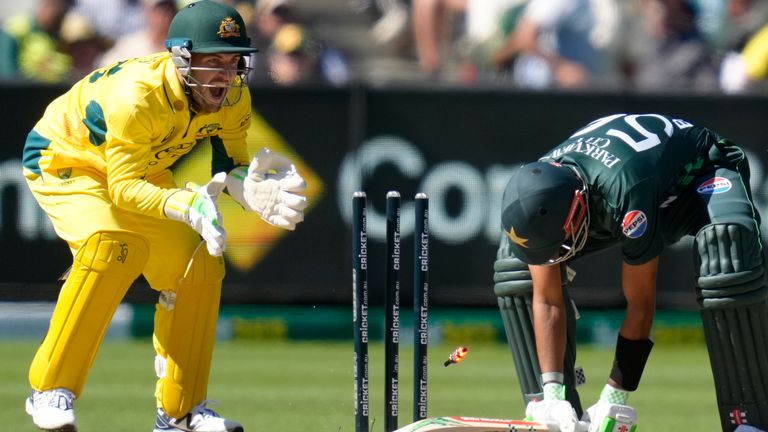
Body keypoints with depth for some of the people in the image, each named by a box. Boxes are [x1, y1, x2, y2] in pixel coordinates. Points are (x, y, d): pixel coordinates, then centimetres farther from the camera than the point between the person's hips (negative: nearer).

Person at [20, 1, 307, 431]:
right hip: (62, 160, -7)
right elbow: (122, 188, -36)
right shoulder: (137, 95, -38)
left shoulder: (233, 98, -19)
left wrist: (253, 187, -31)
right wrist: (186, 205, -52)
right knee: (113, 247, -31)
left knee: (199, 266, -3)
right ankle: (51, 389, -22)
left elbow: (230, 166, -8)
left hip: (143, 171, 7)